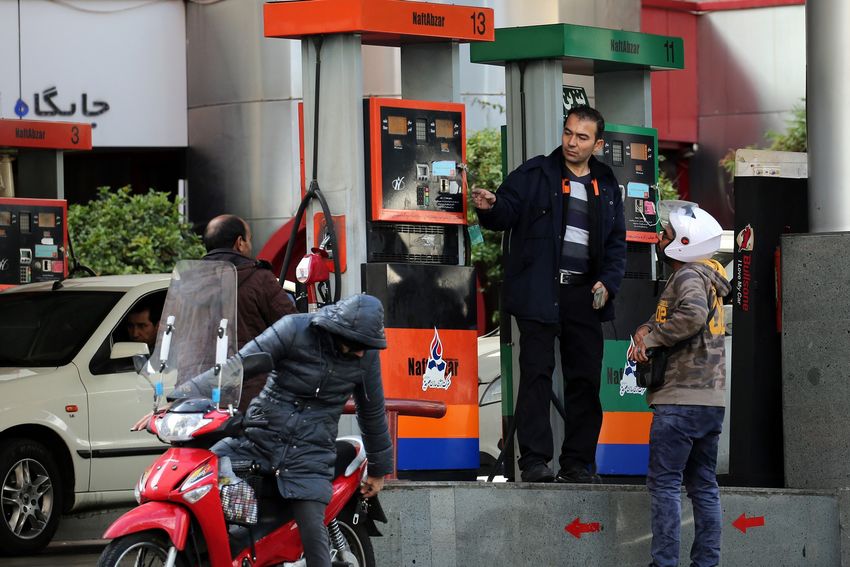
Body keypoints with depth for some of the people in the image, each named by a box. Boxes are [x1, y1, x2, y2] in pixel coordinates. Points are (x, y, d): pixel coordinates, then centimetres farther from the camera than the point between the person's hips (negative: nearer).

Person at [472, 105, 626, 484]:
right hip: (539, 292, -4)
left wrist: (608, 282, 2)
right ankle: (534, 460, -8)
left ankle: (578, 463, 11)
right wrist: (490, 208, -24)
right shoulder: (534, 174, 4)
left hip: (584, 295, 4)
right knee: (537, 372, -8)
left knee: (585, 378, 4)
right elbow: (506, 212, -1)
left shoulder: (607, 188, 15)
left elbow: (617, 243, 17)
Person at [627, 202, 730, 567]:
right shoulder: (705, 277, 22)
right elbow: (664, 320, 23)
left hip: (681, 399, -10)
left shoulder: (689, 276, -9)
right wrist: (645, 331, 2)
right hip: (711, 400, 10)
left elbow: (692, 315, -29)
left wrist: (650, 339, -17)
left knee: (664, 482, -8)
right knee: (703, 485, 10)